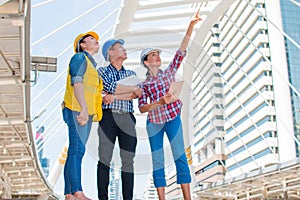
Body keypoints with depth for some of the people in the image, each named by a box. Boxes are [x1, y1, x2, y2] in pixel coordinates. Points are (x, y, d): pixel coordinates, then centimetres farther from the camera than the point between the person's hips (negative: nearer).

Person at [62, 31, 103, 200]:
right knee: (77, 150, -14)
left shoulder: (91, 65, 28)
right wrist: (84, 109, -20)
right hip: (77, 110, -9)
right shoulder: (80, 57, 1)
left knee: (75, 152, 5)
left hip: (86, 113, 9)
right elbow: (77, 83, -12)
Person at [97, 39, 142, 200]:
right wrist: (133, 88, -3)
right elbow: (110, 86, -9)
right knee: (104, 158, -5)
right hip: (108, 116, -3)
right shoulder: (102, 71, 12)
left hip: (127, 118, 3)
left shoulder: (131, 74, 20)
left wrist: (114, 97, -8)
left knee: (128, 160, -1)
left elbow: (137, 94, 2)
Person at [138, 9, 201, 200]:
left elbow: (182, 50, 0)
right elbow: (142, 108, -4)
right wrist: (160, 102, -21)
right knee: (157, 161, 3)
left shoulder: (169, 73, 9)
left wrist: (191, 25, -7)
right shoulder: (144, 85, 5)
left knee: (180, 156, -6)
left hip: (173, 119, 0)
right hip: (154, 123, 0)